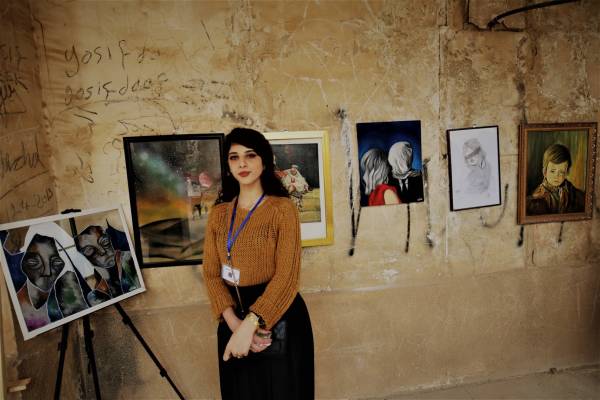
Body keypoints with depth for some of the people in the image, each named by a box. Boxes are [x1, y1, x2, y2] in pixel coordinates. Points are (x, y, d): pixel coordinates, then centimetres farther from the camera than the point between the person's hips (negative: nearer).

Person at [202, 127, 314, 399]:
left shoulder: (282, 208, -12)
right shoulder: (218, 213, 3)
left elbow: (286, 276, -17)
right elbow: (211, 273, -1)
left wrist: (250, 324, -25)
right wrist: (233, 322, -15)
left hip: (279, 317, -4)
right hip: (234, 319, 4)